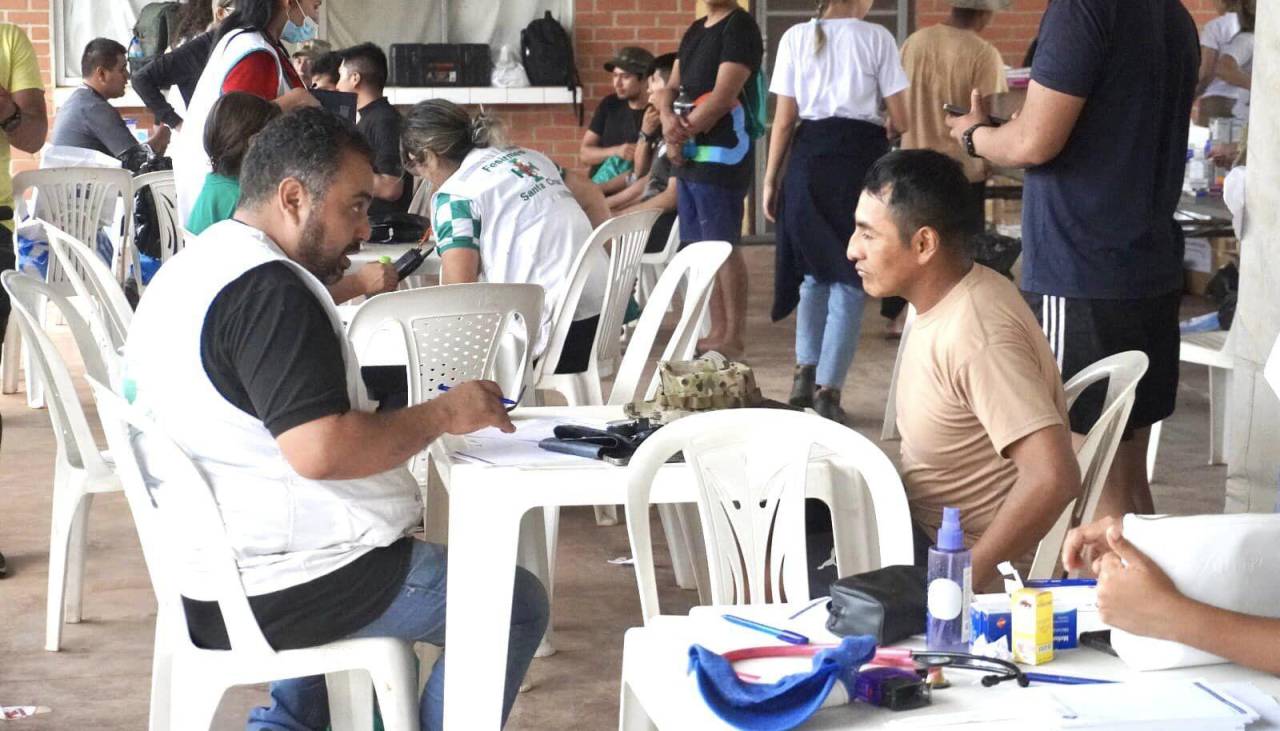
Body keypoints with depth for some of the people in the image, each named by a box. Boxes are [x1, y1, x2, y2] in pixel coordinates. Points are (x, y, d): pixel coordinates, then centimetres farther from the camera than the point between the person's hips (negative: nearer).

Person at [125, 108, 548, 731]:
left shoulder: (188, 270, 10)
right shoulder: (270, 289, -21)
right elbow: (321, 451, -30)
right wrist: (441, 415, -17)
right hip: (279, 597, -10)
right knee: (518, 607, 2)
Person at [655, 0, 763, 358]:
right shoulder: (695, 30, 18)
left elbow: (722, 97, -16)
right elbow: (671, 89, 15)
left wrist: (680, 137, -8)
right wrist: (668, 119, -7)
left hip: (720, 155, -9)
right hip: (689, 155, 9)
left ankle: (734, 336, -1)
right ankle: (718, 331, 18)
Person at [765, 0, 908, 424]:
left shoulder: (796, 37, 4)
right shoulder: (877, 38, 0)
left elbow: (784, 120, 2)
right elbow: (900, 121, 0)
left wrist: (770, 180, 9)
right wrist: (883, 127, 23)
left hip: (809, 158, 2)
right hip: (860, 158, -2)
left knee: (813, 270, 19)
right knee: (849, 277, 5)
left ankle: (806, 373, 16)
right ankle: (827, 392, 1)